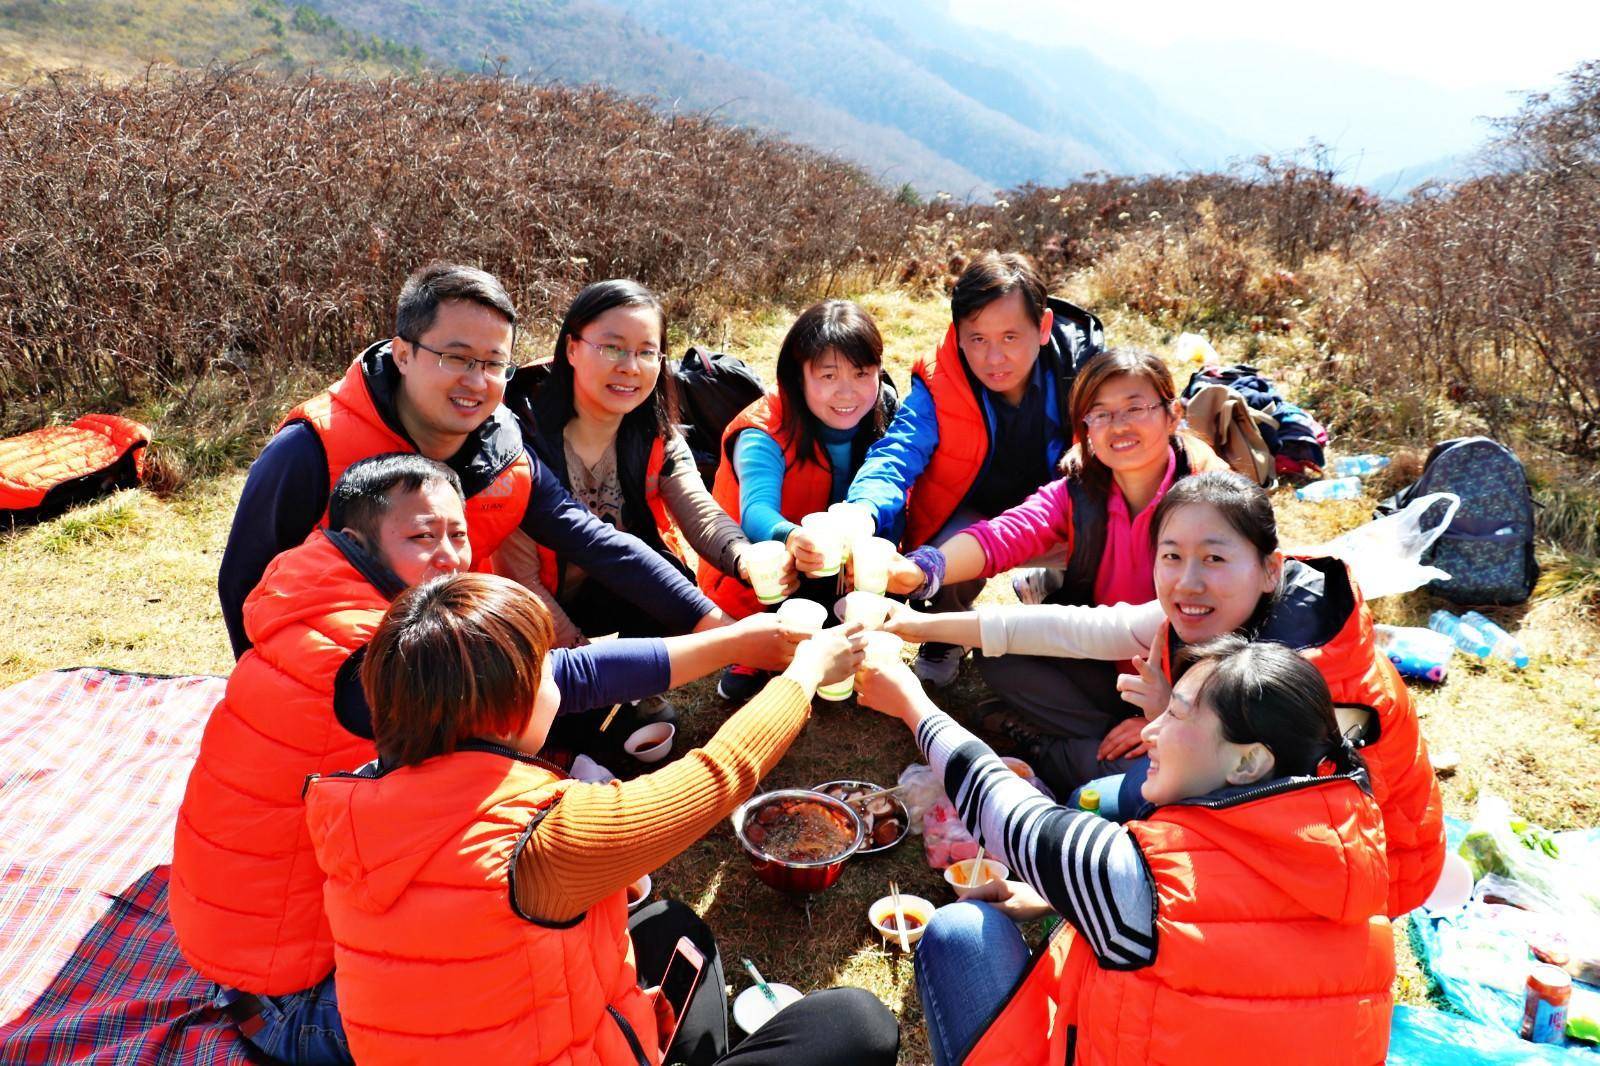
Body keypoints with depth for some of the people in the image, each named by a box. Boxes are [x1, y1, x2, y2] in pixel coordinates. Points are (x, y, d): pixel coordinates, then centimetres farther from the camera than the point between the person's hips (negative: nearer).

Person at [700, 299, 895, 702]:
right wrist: (791, 539, -65)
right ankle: (753, 661, -4)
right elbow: (756, 512, -41)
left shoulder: (882, 419, -11)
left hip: (835, 573, 4)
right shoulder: (765, 433, -25)